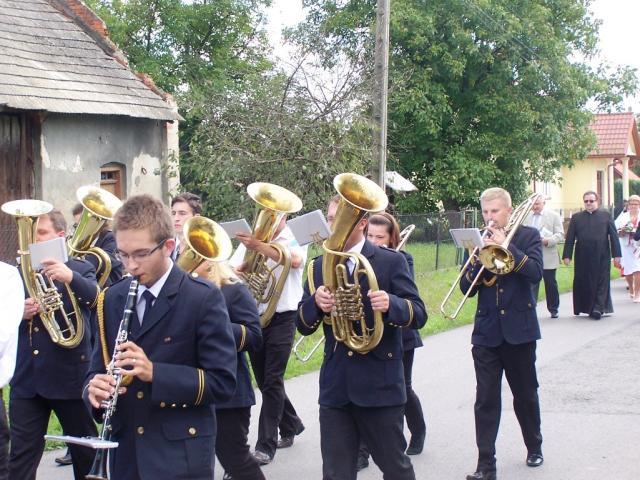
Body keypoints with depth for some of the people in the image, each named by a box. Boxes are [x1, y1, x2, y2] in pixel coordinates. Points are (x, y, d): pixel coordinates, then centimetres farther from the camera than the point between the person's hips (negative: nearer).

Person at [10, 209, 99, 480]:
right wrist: (18, 314, -14)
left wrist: (70, 277, -41)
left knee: (86, 453, 10)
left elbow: (95, 297, -21)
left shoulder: (79, 269, 0)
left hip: (70, 376, -3)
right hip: (26, 378, 3)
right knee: (21, 457, 2)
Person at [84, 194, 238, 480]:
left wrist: (154, 372, -23)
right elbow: (98, 367, 12)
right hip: (126, 454, 5)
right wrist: (95, 388, -11)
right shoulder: (112, 299, 7)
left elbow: (223, 383, -12)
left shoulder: (203, 299, -9)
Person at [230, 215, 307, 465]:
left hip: (282, 318, -5)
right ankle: (291, 425, 35)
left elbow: (295, 260, -28)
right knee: (264, 380, 14)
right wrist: (246, 264, -23)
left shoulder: (295, 239, -5)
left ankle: (266, 445, -2)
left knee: (272, 381, -7)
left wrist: (259, 246, -40)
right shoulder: (250, 240, 6)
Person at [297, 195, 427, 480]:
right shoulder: (319, 267, 10)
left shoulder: (391, 262, -3)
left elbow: (419, 315, -10)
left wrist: (390, 303, -30)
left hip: (381, 384, -3)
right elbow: (303, 326, 6)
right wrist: (316, 302, -16)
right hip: (335, 387, 4)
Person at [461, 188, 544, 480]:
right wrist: (479, 258, -15)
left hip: (519, 329, -2)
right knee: (486, 400, -3)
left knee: (525, 395, 12)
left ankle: (534, 448, 33)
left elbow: (535, 272, -17)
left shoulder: (528, 236, -1)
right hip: (486, 332, 2)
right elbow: (466, 288, 2)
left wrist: (505, 246, -21)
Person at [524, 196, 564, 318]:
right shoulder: (527, 216, 11)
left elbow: (560, 235, -5)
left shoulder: (554, 216, 1)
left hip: (548, 258, -2)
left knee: (551, 284, 8)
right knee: (532, 284, -5)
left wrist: (547, 241, -21)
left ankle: (553, 310, 22)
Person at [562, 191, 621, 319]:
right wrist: (567, 255, -3)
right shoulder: (576, 217, 8)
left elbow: (614, 235, 3)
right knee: (584, 283, 4)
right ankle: (587, 308, 15)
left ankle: (598, 308, -6)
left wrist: (616, 254, -3)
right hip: (583, 258, 1)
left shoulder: (605, 216, 6)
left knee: (601, 283, -4)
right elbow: (570, 238, 5)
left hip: (602, 257, -1)